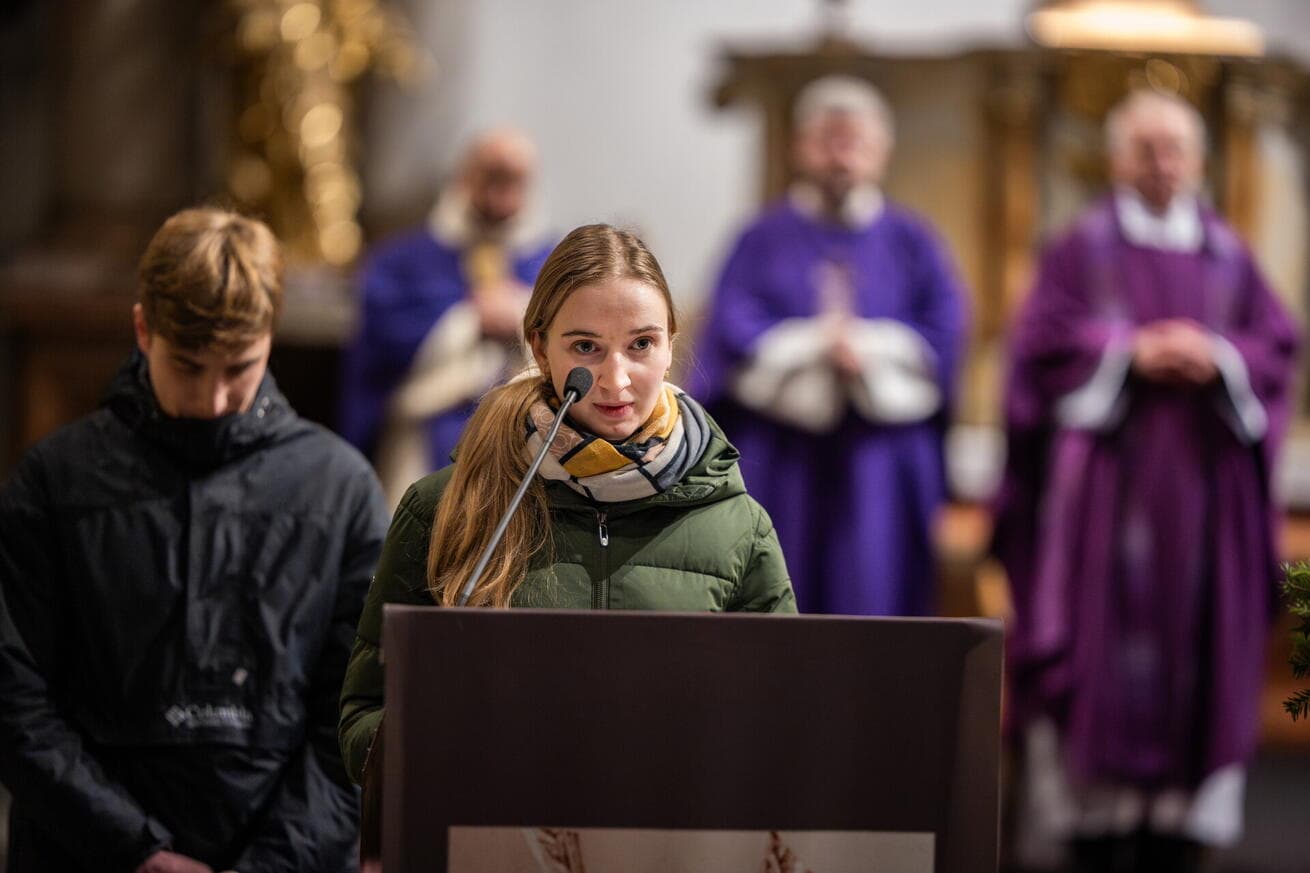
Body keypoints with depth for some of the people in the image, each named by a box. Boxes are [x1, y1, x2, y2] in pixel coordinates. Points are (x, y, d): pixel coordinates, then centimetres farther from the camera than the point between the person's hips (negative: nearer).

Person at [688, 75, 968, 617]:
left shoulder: (910, 242, 12)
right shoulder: (765, 240, 9)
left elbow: (943, 334, 0)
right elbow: (733, 330, -4)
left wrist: (869, 349, -15)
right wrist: (816, 344, -17)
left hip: (879, 467, 1)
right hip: (781, 465, -1)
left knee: (872, 604, -2)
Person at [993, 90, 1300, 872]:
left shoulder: (1230, 256, 15)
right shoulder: (1084, 247, 7)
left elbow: (1278, 344, 8)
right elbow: (1044, 338, -2)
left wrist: (1217, 359, -10)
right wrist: (1129, 354, -14)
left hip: (1203, 478, 3)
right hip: (1107, 474, -3)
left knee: (1193, 630, -1)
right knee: (1104, 630, -8)